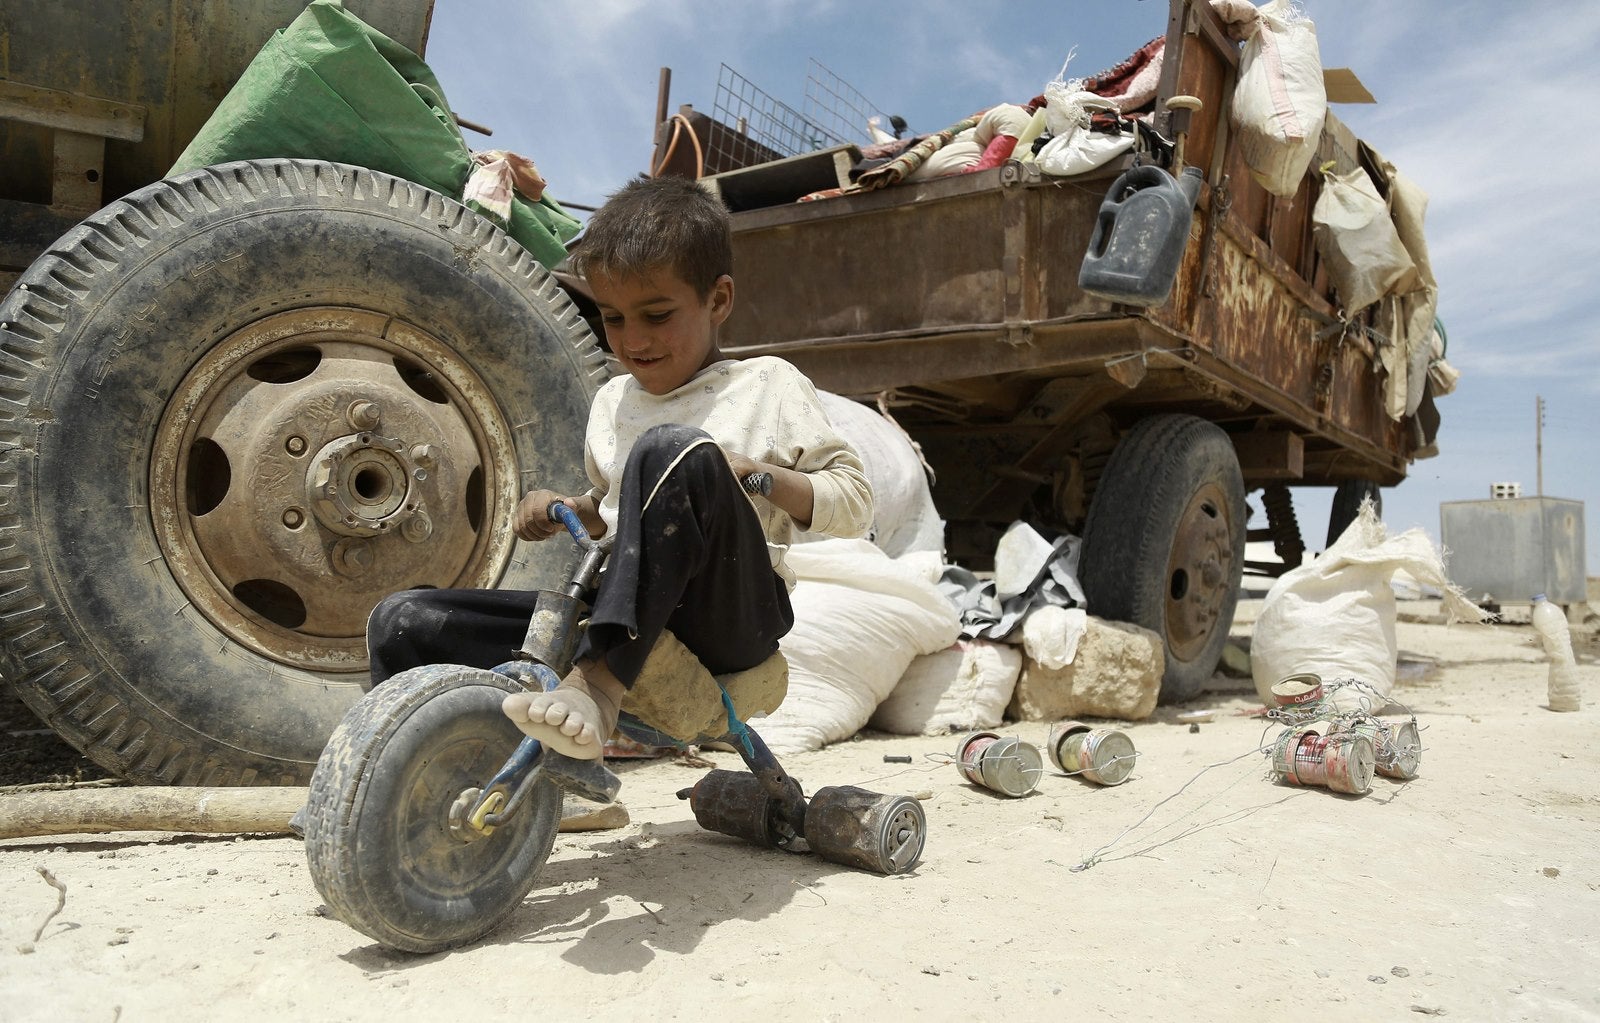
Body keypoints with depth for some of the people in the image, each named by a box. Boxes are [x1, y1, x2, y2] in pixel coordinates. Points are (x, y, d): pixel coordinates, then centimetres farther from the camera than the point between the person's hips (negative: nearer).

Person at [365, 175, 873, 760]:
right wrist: (568, 512, 11)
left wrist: (765, 477, -16)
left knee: (674, 450, -33)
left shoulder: (769, 386, 4)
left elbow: (854, 502, 2)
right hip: (627, 627, 5)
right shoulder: (612, 402, 19)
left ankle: (594, 687, -38)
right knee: (402, 622, -5)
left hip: (732, 617, -5)